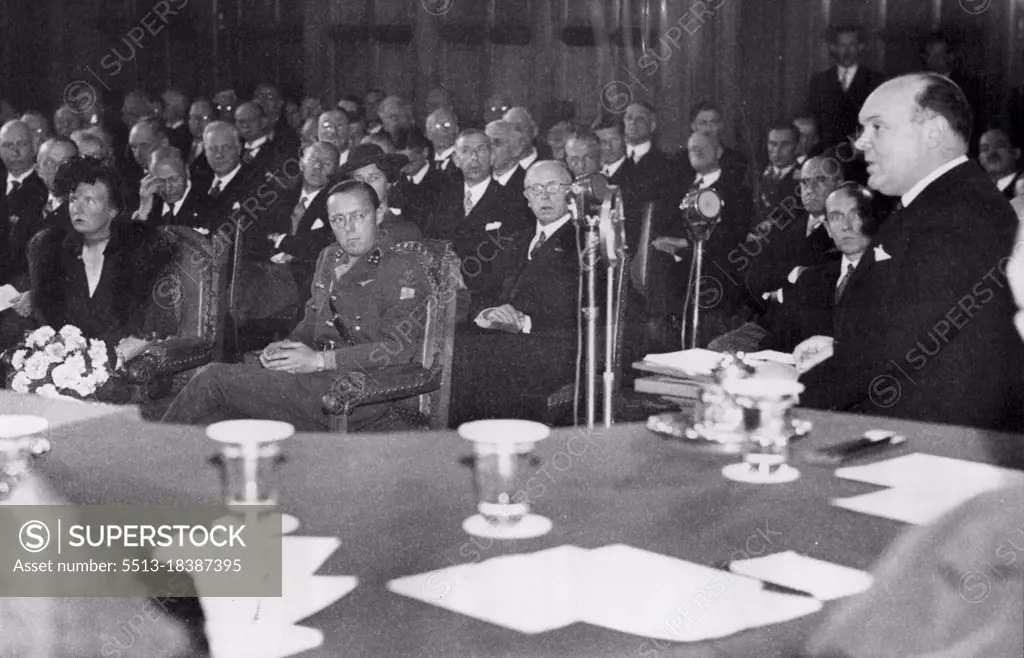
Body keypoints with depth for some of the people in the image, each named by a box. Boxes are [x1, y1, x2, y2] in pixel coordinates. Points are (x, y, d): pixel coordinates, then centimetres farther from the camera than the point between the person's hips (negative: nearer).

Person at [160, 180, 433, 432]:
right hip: (318, 376, 8)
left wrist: (320, 360, -18)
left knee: (215, 378, -12)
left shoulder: (403, 270, -7)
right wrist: (284, 347, 4)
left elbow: (398, 348, -16)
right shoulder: (329, 258, 18)